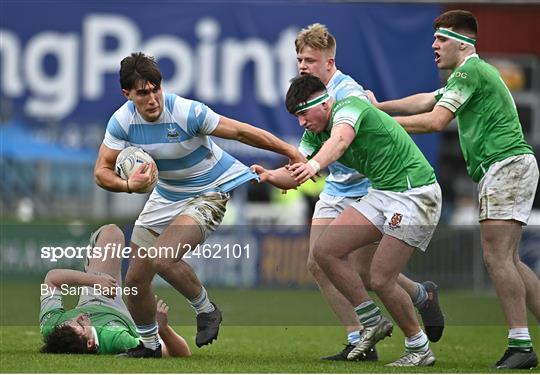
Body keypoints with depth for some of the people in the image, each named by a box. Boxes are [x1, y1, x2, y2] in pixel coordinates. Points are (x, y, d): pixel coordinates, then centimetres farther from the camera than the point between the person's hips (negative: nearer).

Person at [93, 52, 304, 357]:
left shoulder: (187, 112, -28)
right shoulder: (122, 121, -15)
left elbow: (240, 132, -19)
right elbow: (102, 171, -11)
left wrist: (290, 151, -14)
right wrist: (129, 185, -32)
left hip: (211, 191, -6)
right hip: (166, 193, 6)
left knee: (162, 259, -28)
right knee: (136, 279, 5)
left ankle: (206, 310, -1)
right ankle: (149, 344, 31)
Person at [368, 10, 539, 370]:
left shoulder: (469, 72, -9)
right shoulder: (472, 73, 24)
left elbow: (435, 120, -14)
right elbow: (426, 100, 26)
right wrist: (380, 107, 22)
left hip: (507, 166, -11)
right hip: (503, 168, 11)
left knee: (496, 255, -14)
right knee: (506, 260, 9)